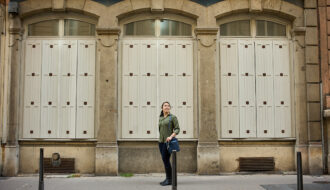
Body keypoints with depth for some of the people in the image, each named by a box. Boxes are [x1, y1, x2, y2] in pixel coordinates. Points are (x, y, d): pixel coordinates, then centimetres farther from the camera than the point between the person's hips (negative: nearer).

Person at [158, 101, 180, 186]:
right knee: (165, 160, 8)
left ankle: (169, 180, -2)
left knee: (165, 159, -10)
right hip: (161, 141, 6)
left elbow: (177, 129, -9)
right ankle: (168, 178, 15)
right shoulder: (161, 118, 13)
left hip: (168, 141, -6)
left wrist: (171, 136, -23)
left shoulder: (173, 117, -4)